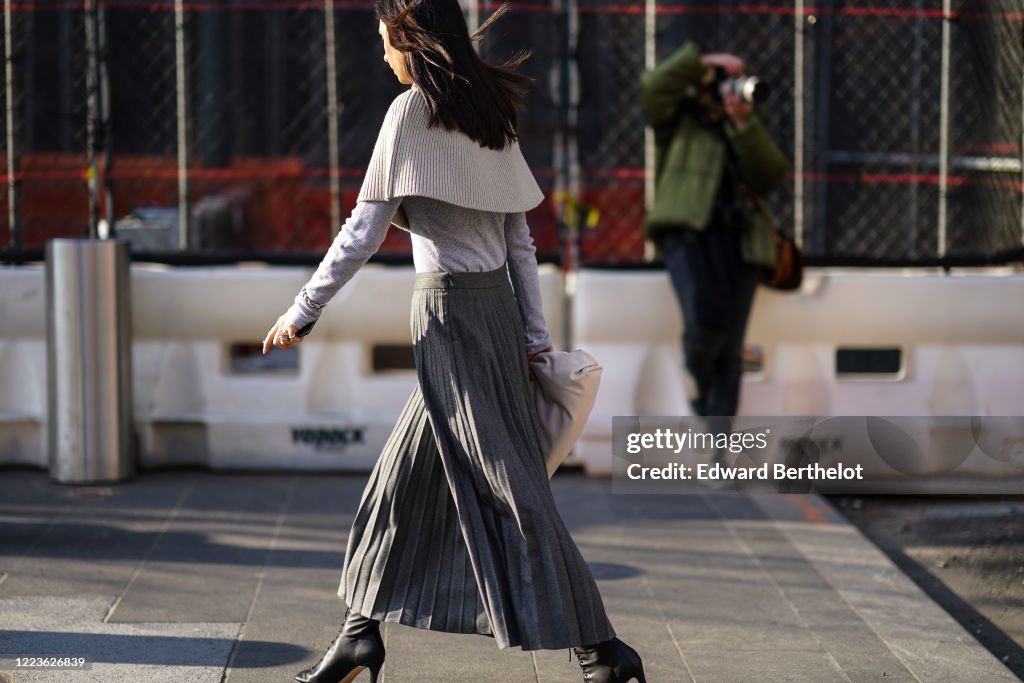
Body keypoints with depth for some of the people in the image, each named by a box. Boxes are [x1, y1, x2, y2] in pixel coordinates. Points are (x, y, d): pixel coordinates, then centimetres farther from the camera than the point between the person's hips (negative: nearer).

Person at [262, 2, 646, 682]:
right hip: (497, 302, 9)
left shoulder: (413, 110, -10)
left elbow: (363, 230, -11)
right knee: (405, 476, 15)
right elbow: (521, 240, 12)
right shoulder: (490, 113, 12)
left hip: (449, 308, -9)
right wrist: (536, 339, 14)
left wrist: (302, 313, -4)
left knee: (506, 483, -6)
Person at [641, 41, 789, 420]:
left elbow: (771, 176, 6)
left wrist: (745, 125, -3)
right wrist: (701, 62, 3)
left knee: (730, 346, -2)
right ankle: (701, 387, 5)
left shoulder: (746, 133, 25)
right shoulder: (679, 121, 17)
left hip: (738, 239, 4)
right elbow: (653, 87, -3)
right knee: (704, 322, -24)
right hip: (688, 232, -4)